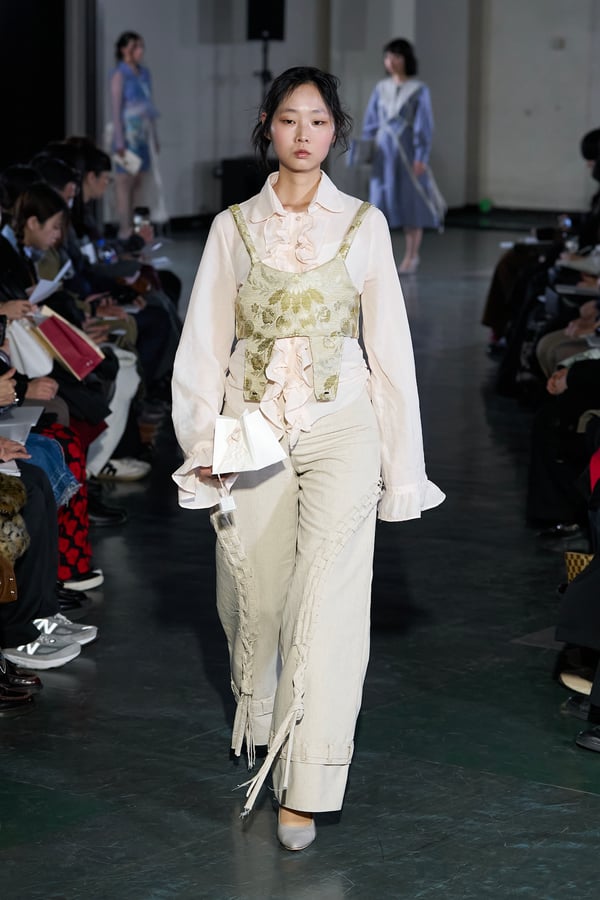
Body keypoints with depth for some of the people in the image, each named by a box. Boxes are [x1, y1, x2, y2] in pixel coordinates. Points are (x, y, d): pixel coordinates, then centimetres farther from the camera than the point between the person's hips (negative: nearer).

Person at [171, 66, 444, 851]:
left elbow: (390, 342, 4)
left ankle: (306, 786, -9)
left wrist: (402, 464, 2)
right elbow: (206, 341, 7)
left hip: (339, 425, -1)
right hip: (252, 426, 2)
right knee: (258, 593, 8)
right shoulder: (233, 227, 6)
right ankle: (262, 721, 36)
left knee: (327, 601, -11)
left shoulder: (363, 224, 4)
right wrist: (202, 443, -2)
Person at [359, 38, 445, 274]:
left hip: (408, 152, -3)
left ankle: (411, 255, 12)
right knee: (380, 200, -2)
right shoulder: (381, 88, 8)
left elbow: (424, 126, -5)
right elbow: (371, 121, 12)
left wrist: (420, 157, -11)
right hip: (384, 153, 3)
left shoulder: (418, 90, -3)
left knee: (412, 203, 2)